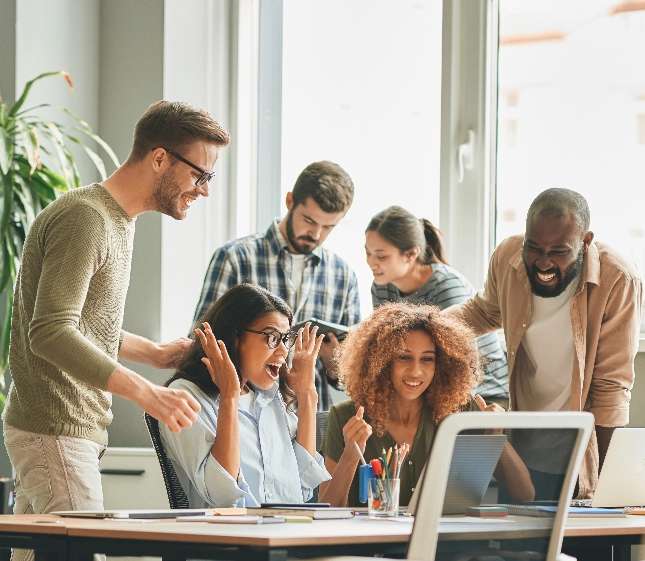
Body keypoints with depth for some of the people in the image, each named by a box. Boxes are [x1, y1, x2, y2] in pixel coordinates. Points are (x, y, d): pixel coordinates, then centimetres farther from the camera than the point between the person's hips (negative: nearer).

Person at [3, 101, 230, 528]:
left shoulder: (118, 220, 18)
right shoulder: (83, 219, -16)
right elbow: (50, 333, -25)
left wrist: (155, 354, 13)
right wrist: (146, 393, -31)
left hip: (78, 429, 10)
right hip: (55, 433, -10)